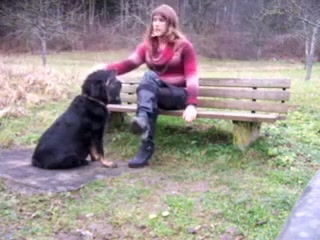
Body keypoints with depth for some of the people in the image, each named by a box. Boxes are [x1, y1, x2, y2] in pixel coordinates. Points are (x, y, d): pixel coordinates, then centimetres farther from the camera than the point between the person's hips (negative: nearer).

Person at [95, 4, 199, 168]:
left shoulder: (183, 46, -2)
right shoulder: (147, 46, 9)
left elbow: (192, 77, -11)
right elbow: (130, 63, -9)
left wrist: (191, 105, -28)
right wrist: (106, 69, -29)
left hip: (178, 95, -3)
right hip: (153, 93, 3)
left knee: (150, 76, -32)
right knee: (149, 76, -32)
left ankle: (142, 118, -55)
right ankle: (143, 120, -54)